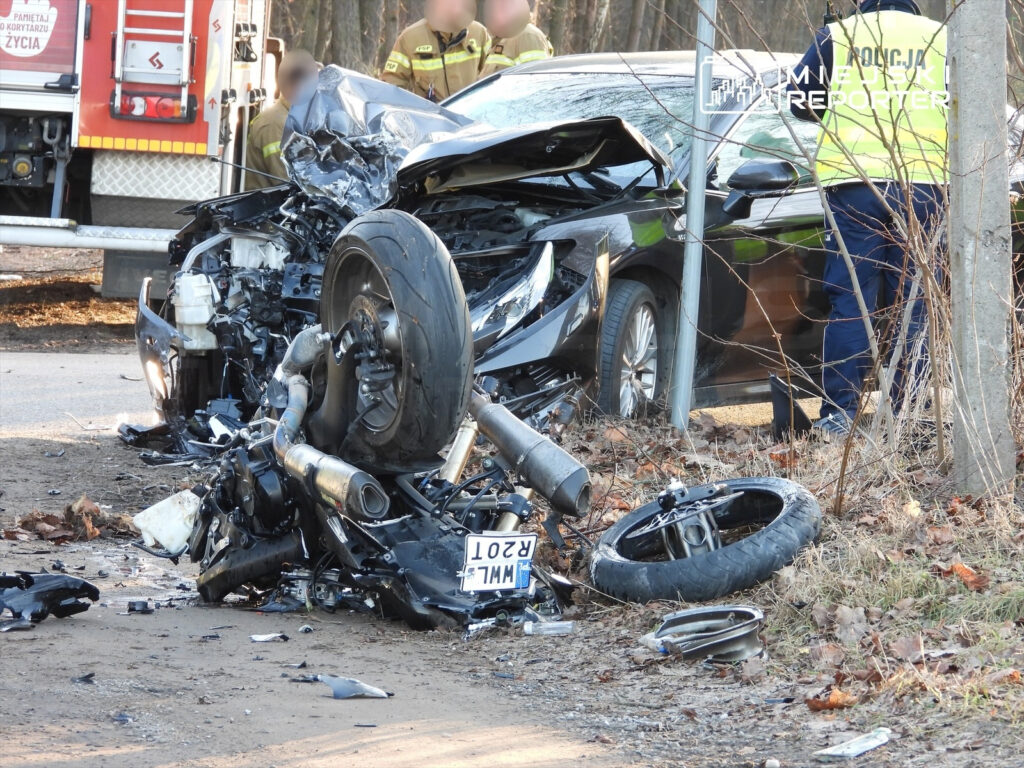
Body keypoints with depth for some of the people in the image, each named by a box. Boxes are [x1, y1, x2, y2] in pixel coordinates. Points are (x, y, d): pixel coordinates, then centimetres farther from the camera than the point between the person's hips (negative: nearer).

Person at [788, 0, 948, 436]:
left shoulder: (837, 36, 8)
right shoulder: (942, 40, 10)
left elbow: (799, 101, 11)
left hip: (853, 186, 0)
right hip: (924, 184, 0)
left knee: (849, 301, 0)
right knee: (914, 303, 4)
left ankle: (839, 413, -7)